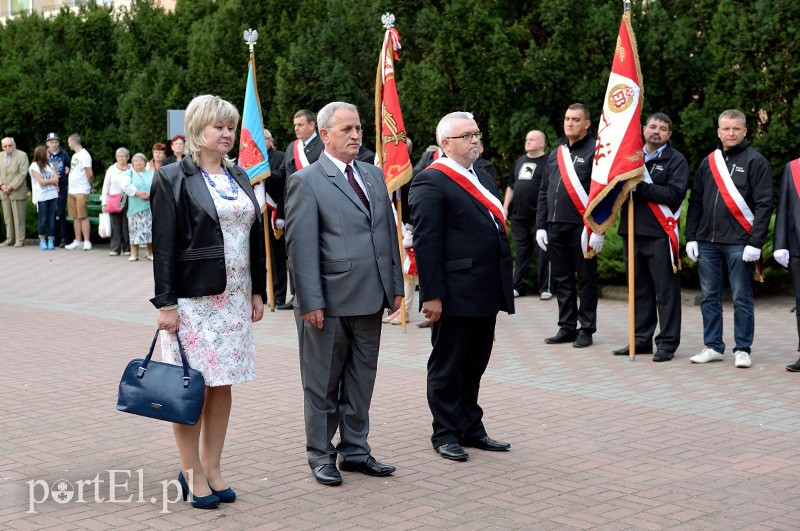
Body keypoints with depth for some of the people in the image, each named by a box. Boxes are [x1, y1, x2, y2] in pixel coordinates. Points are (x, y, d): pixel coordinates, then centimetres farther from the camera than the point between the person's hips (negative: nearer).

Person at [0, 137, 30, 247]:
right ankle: (10, 239, 11)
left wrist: (12, 187, -15)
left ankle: (20, 240, 1)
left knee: (18, 217, -4)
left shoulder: (22, 155, -4)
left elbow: (23, 173, -11)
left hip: (17, 192, -5)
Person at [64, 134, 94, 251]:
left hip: (81, 191, -9)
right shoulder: (74, 155, 18)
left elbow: (90, 174, -13)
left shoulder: (84, 155, -10)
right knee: (76, 217, 9)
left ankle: (86, 242, -7)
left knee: (83, 216, -8)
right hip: (71, 191, 9)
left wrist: (89, 185, 0)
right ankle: (78, 241, 13)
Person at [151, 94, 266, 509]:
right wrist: (166, 302, -13)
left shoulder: (239, 177, 13)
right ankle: (192, 474, 9)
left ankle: (212, 469, 18)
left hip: (234, 298, 6)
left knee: (222, 385, 8)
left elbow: (255, 237, 15)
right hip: (192, 298, -6)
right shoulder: (173, 179, -5)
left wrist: (258, 291, 11)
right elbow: (163, 245, -9)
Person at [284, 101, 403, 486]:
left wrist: (395, 286, 11)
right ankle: (321, 454, 19)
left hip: (370, 299, 6)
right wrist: (310, 302, -16)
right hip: (330, 302, -6)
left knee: (362, 380, 14)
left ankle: (355, 451, 25)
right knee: (323, 383, 6)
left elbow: (389, 233, 16)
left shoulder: (374, 175, 13)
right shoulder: (306, 181, -8)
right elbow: (301, 247, -12)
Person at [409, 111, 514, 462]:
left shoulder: (484, 178, 16)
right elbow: (425, 243, -15)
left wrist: (505, 287, 17)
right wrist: (432, 295, -19)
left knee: (475, 365, 16)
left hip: (487, 295, 8)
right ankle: (445, 434, 14)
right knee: (447, 367, 5)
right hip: (455, 296, -8)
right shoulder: (431, 182, -11)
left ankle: (471, 428, 26)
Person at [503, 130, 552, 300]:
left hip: (539, 217, -6)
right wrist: (505, 207, 13)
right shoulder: (519, 162, 17)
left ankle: (545, 289, 3)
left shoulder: (548, 163, -3)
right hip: (519, 216, 6)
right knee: (520, 253, 11)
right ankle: (517, 286, 17)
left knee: (543, 254, -2)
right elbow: (511, 187, 23)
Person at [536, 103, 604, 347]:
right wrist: (541, 225, 11)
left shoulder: (594, 151, -4)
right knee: (562, 279, 10)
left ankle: (586, 329, 9)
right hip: (555, 227, 6)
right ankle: (567, 327, 18)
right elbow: (544, 193, 18)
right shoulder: (556, 154, 16)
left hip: (581, 227, -6)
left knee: (586, 279, 2)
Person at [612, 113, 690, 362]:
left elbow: (675, 194, -12)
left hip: (660, 235, -5)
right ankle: (641, 339, 18)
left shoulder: (676, 160, 1)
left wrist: (641, 187, -18)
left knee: (666, 290, -3)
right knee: (639, 289, 11)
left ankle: (667, 343, 2)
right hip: (632, 232, 5)